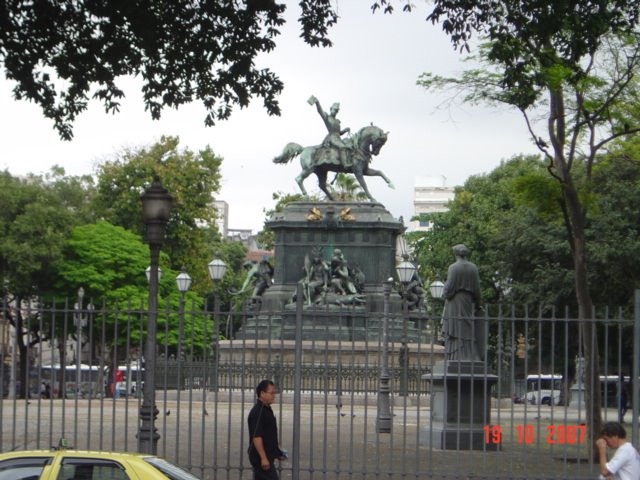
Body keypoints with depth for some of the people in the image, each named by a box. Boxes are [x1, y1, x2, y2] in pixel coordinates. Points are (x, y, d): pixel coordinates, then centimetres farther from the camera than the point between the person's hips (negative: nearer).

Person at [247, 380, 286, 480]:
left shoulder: (267, 410, 15)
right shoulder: (257, 412, -18)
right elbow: (256, 437, -23)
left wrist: (278, 450, 23)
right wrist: (263, 458, -25)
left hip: (267, 456, 10)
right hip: (260, 457, -10)